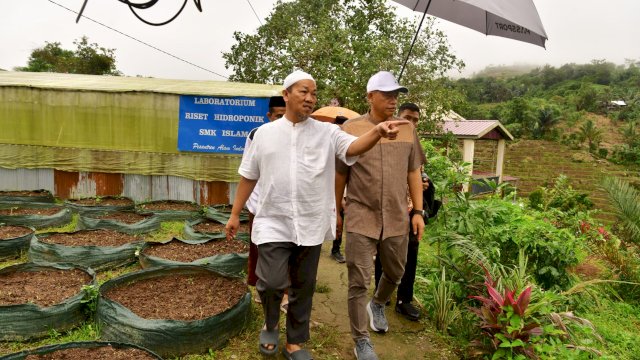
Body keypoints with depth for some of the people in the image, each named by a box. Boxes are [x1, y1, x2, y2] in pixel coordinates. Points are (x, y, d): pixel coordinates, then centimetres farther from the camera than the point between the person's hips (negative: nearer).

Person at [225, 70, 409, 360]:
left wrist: (377, 132, -39)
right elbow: (248, 176, 9)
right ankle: (270, 326, 26)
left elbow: (352, 147, -19)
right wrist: (235, 214, 10)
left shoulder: (327, 132, 1)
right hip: (273, 223, -1)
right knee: (272, 282, -7)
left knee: (303, 288, 11)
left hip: (310, 225, 1)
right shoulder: (265, 133, 3)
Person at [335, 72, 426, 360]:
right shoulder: (350, 129, -5)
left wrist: (418, 211, 6)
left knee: (395, 273, 20)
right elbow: (339, 176, 2)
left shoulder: (407, 129, 5)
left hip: (397, 219, 4)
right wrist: (335, 212, 7)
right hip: (361, 219, -4)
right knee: (359, 282, 2)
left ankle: (378, 305, 51)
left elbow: (413, 173, 11)